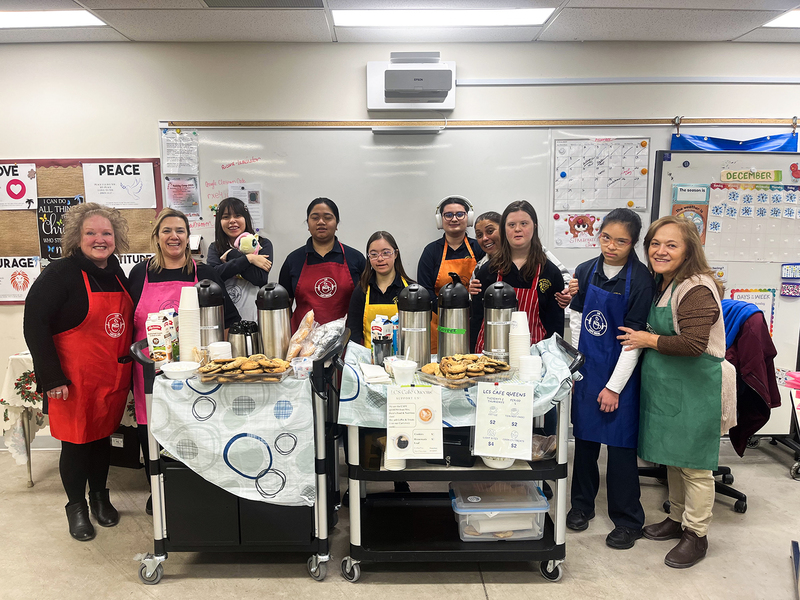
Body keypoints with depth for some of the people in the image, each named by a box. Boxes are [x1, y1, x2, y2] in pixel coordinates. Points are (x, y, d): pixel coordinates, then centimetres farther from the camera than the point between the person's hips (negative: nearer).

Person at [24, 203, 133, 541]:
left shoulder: (117, 274, 8)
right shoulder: (61, 274, -12)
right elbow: (35, 323, -14)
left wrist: (127, 365, 11)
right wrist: (52, 378, -16)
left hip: (114, 379, 5)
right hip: (76, 383, -5)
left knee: (103, 435, 17)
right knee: (76, 441, 7)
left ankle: (100, 497, 37)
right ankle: (76, 507, 28)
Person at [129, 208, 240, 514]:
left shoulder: (204, 273, 5)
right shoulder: (140, 274, 7)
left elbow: (229, 320, 7)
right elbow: (128, 324, 14)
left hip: (194, 370, -1)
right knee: (150, 431, 7)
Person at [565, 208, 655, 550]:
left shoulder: (640, 281, -14)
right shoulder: (585, 272, 1)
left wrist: (614, 387, -13)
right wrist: (577, 364, 6)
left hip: (620, 371, -4)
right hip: (586, 367, 5)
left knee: (620, 445, 3)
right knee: (585, 437, 14)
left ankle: (628, 521, 20)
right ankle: (582, 503, 32)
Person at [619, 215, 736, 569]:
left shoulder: (697, 290, -20)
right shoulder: (661, 284, 9)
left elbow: (693, 344, -27)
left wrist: (649, 340, -16)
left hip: (695, 388, -9)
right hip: (666, 384, 9)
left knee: (693, 464, 4)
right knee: (672, 456, 20)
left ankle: (696, 535, 21)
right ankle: (677, 519, 37)